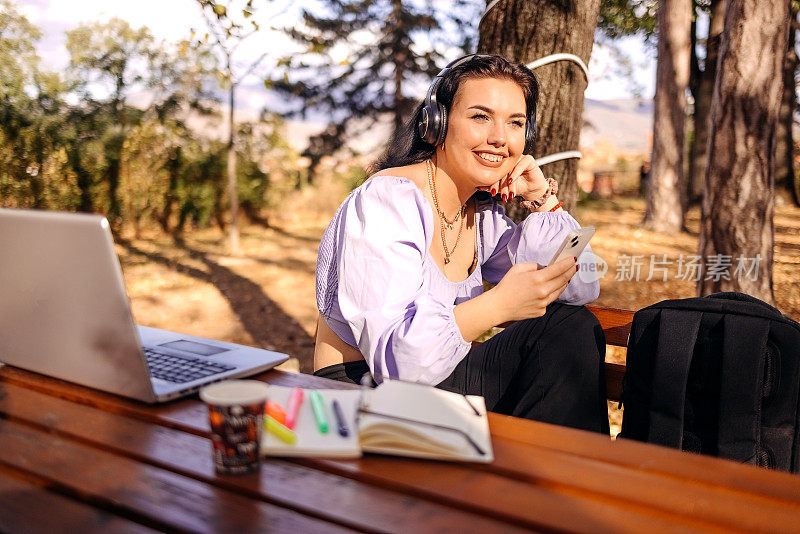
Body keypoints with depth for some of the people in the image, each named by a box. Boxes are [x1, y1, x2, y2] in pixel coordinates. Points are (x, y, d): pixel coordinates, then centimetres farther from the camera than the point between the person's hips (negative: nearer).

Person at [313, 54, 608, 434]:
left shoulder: (483, 212, 7)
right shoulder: (386, 201, -18)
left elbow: (581, 290, 6)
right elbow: (395, 357, -28)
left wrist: (543, 198, -1)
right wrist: (498, 304, -39)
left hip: (438, 379, 8)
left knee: (572, 326, -7)